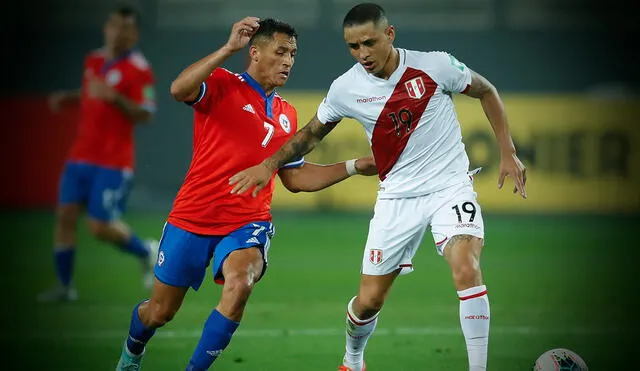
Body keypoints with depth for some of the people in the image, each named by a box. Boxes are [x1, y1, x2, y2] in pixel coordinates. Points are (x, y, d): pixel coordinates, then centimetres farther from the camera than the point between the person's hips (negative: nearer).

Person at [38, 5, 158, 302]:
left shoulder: (139, 70, -10)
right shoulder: (94, 60, 11)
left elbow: (145, 115, -17)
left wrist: (114, 97, -30)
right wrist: (68, 98, 10)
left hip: (112, 163, -6)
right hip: (81, 156, 6)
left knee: (100, 227, -10)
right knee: (65, 215, -2)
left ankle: (147, 252, 18)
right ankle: (64, 285, 9)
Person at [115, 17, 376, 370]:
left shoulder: (287, 115, 12)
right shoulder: (222, 85, -6)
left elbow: (295, 178, 18)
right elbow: (179, 89, -28)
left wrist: (355, 166, 11)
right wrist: (229, 48, -32)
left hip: (248, 223, 3)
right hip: (193, 217, -3)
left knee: (240, 283, -30)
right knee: (160, 312, 9)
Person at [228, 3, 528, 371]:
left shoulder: (435, 65, -13)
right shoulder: (346, 88, -7)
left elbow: (487, 91, 4)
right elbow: (313, 132, 13)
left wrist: (508, 152, 0)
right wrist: (268, 165, 4)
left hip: (451, 186, -2)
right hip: (397, 198, 2)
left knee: (467, 270, -28)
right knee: (369, 299, 6)